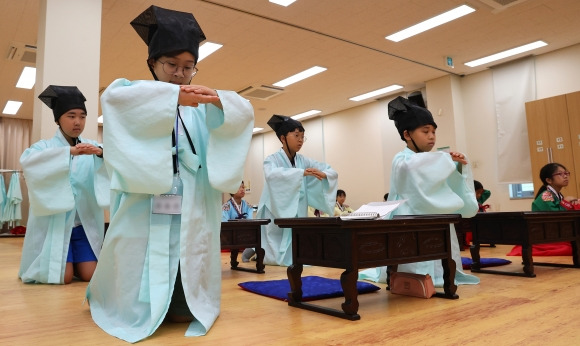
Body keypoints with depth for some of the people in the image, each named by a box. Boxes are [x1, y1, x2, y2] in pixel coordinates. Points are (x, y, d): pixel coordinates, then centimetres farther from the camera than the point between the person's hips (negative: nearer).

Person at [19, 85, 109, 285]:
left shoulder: (92, 147, 5)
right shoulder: (45, 147, -2)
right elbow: (27, 161, -25)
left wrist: (102, 154, -33)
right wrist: (70, 151, -36)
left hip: (84, 224, 3)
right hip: (53, 223, -2)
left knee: (89, 275, -3)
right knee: (63, 277, -9)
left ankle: (74, 262, 30)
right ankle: (46, 266, 25)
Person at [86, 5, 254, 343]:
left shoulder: (202, 103, 14)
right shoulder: (135, 93, 8)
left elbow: (244, 112, -1)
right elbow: (113, 96, -16)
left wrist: (218, 100, -24)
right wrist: (173, 96, -30)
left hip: (192, 212, 2)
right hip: (144, 209, -1)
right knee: (138, 274, 7)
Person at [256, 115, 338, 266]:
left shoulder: (304, 161, 4)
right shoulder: (272, 160, -10)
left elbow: (333, 172, 5)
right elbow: (272, 175, -34)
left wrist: (323, 174, -18)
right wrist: (301, 173, -38)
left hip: (298, 217, 5)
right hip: (276, 216, -5)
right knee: (278, 258, -3)